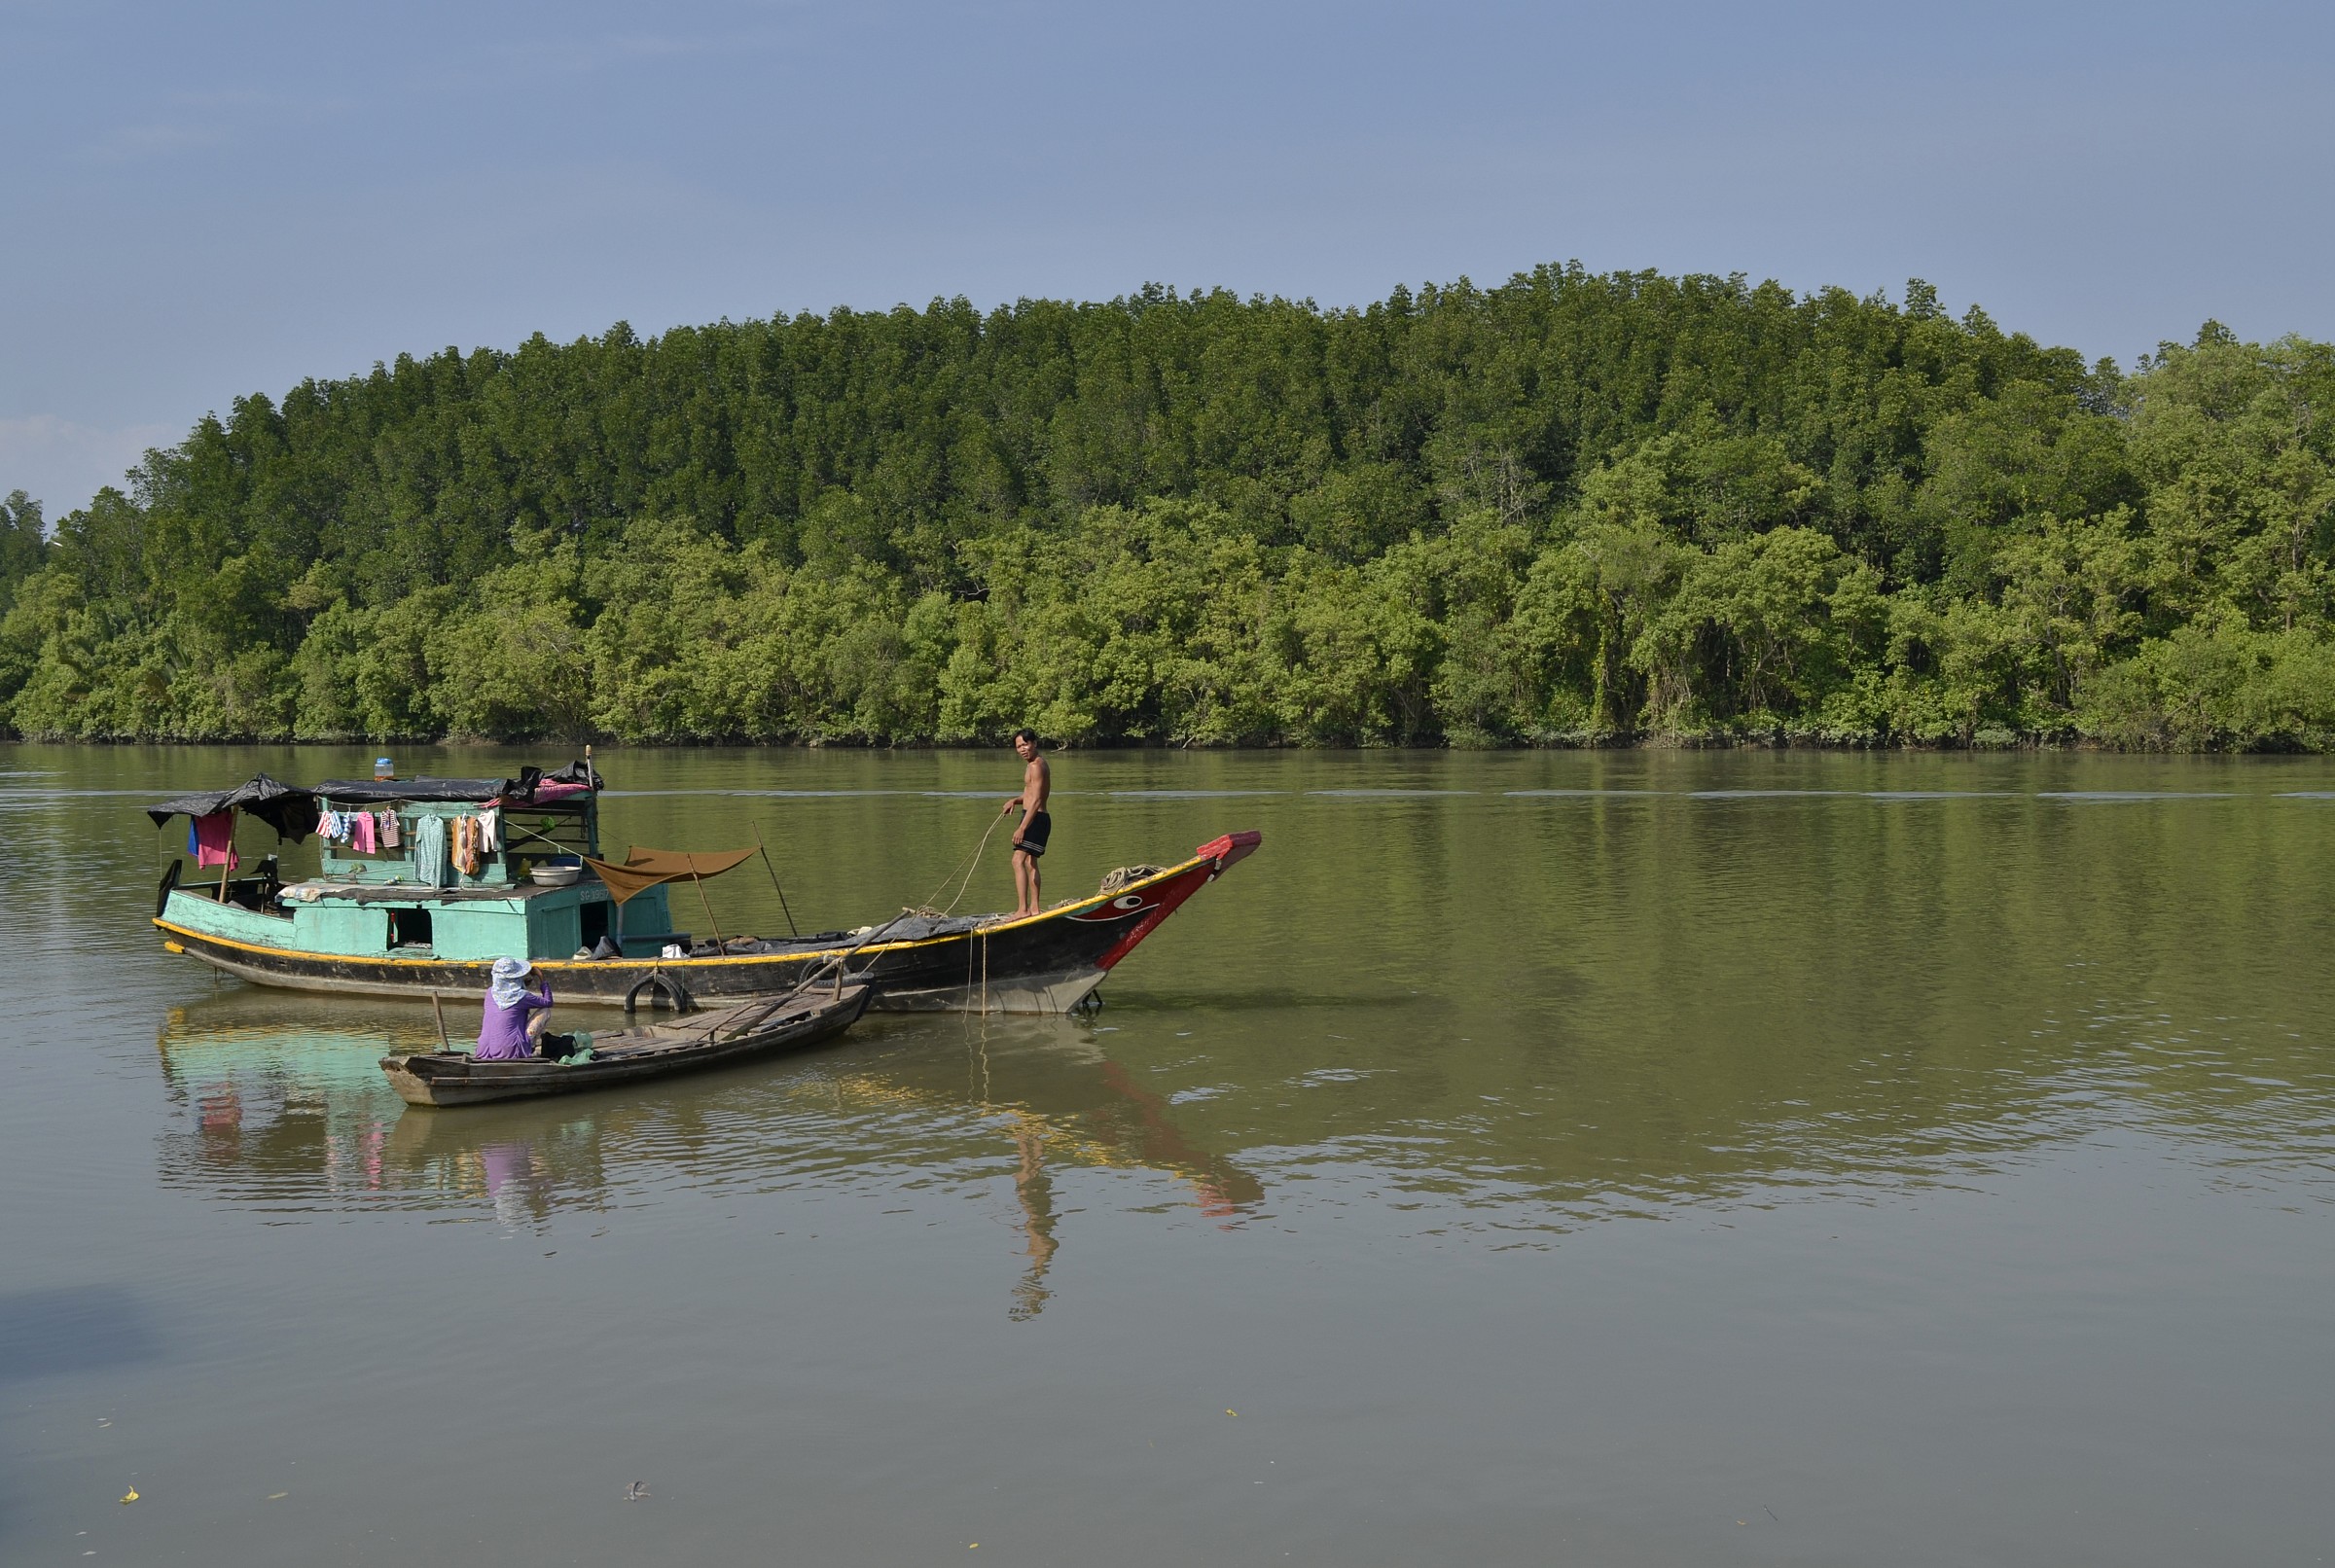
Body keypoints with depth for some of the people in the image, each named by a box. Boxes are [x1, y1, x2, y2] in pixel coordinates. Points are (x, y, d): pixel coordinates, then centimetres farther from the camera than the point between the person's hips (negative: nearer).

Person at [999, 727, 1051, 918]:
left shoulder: (1036, 765, -17)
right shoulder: (1034, 763, 15)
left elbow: (1036, 800, -24)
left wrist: (1022, 828, -28)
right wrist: (1014, 800, 2)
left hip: (1036, 818, -11)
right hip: (1036, 818, 11)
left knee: (1018, 861, -18)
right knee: (1030, 863, 19)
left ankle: (1022, 909, -25)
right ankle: (1034, 908, 27)